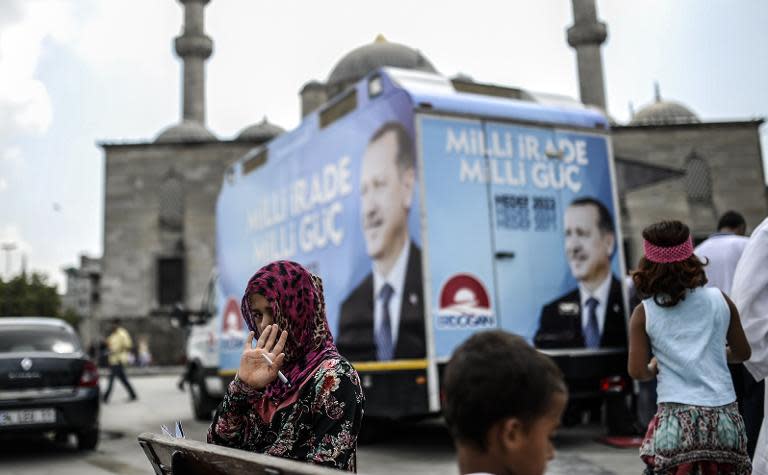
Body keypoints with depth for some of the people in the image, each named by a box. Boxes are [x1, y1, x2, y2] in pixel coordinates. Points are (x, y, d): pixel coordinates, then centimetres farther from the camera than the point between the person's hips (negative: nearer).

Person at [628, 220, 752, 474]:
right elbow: (742, 352, 14)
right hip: (725, 417, 3)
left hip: (676, 418, -2)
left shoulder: (644, 313, -3)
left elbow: (637, 371, -7)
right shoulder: (721, 301, 2)